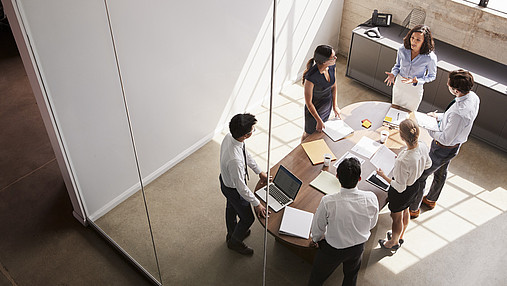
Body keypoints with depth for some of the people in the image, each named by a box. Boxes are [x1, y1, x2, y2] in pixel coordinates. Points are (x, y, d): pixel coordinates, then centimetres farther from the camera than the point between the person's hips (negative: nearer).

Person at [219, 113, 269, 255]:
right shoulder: (234, 160, -46)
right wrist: (257, 204, -18)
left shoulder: (230, 136, -20)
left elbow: (246, 154, 0)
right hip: (233, 189, -8)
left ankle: (232, 234, 62)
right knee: (248, 218, 18)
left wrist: (259, 171, 9)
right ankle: (235, 242, 46)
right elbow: (241, 188, -32)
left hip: (226, 179, 8)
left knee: (231, 208, 33)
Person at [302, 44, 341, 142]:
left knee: (320, 131, 31)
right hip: (314, 109, -6)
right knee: (309, 134, 22)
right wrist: (319, 121, -19)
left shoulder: (332, 66, -18)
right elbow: (308, 102, -26)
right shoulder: (311, 77, -39)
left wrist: (335, 106, 3)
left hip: (328, 105, 6)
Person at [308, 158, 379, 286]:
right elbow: (372, 224, -6)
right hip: (358, 248, 3)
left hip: (333, 250, -3)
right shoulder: (371, 199, -27)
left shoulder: (328, 202, -35)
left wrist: (315, 239, 9)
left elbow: (318, 226, -15)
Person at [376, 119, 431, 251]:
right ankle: (400, 236, 60)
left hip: (401, 194, -7)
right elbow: (428, 164, 0)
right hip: (415, 185, 7)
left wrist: (383, 175, -18)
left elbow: (400, 187, -29)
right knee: (405, 211, 33)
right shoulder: (423, 147, -22)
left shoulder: (403, 161, -43)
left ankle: (394, 242, 51)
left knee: (397, 218, 23)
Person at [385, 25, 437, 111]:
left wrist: (416, 81, -26)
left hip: (415, 89, -2)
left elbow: (432, 76, -11)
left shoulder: (430, 57, -27)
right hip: (399, 83, 3)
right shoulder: (402, 50, -18)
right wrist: (393, 74, -18)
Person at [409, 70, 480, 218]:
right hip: (455, 145, 9)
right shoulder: (473, 97, -12)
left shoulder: (459, 112, -41)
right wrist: (440, 116, 1)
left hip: (443, 149, -9)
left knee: (420, 176, 9)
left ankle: (413, 209, 29)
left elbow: (446, 139, -31)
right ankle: (431, 200, 55)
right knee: (441, 173, 30)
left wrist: (429, 129, -18)